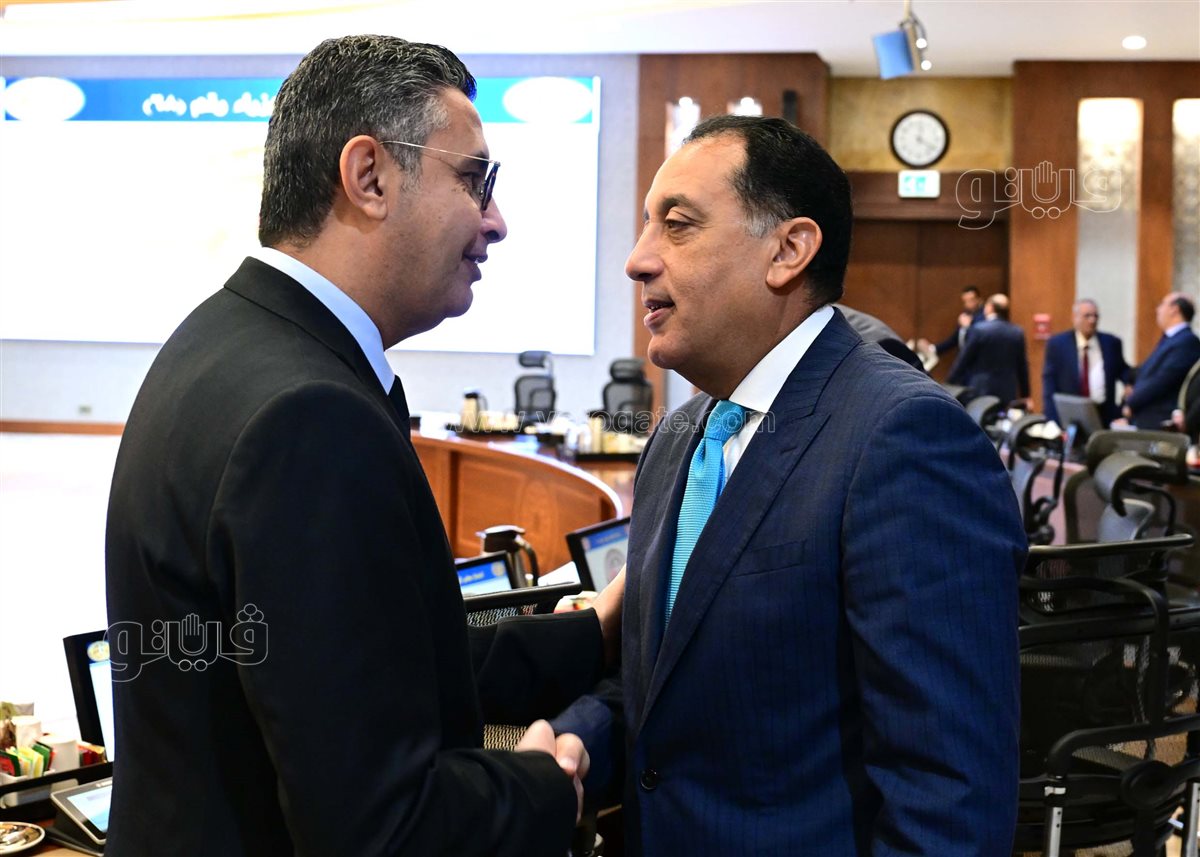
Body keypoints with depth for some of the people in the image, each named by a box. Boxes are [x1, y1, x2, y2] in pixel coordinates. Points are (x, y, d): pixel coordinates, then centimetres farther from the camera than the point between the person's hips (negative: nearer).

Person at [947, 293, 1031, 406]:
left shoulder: (979, 330, -10)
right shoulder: (1018, 333, 3)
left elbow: (963, 360, -5)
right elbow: (1022, 366, 9)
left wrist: (949, 385, 5)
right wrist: (1025, 395, 18)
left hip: (980, 392, -4)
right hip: (1007, 393, 4)